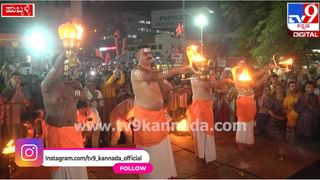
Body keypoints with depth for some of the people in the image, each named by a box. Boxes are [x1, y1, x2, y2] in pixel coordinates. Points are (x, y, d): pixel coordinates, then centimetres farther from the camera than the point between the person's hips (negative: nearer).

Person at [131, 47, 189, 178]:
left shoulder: (154, 71, 8)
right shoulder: (136, 72, -16)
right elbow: (153, 77, -36)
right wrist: (177, 70, -44)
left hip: (159, 113, 7)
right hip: (145, 114, -7)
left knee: (162, 145, 16)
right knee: (148, 147, 6)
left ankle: (164, 172, 33)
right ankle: (150, 175, 22)